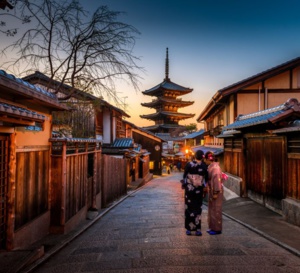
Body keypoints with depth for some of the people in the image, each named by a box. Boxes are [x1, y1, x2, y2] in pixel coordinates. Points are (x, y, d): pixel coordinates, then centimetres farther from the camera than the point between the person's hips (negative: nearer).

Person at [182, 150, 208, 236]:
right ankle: (198, 229, 10)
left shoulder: (189, 164, -9)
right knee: (198, 208, 9)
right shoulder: (204, 166, -7)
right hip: (199, 190, 0)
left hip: (189, 188, 0)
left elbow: (184, 176, -4)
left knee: (189, 207, 9)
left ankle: (189, 229, 13)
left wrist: (184, 185, 9)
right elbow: (207, 178, 3)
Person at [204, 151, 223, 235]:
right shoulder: (211, 167, 11)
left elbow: (217, 180, -22)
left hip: (215, 191, -10)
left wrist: (216, 193, -21)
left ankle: (217, 229, 8)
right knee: (212, 209, 15)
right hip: (212, 191, 10)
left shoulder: (215, 167, -19)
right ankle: (213, 227, 24)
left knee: (216, 210, -1)